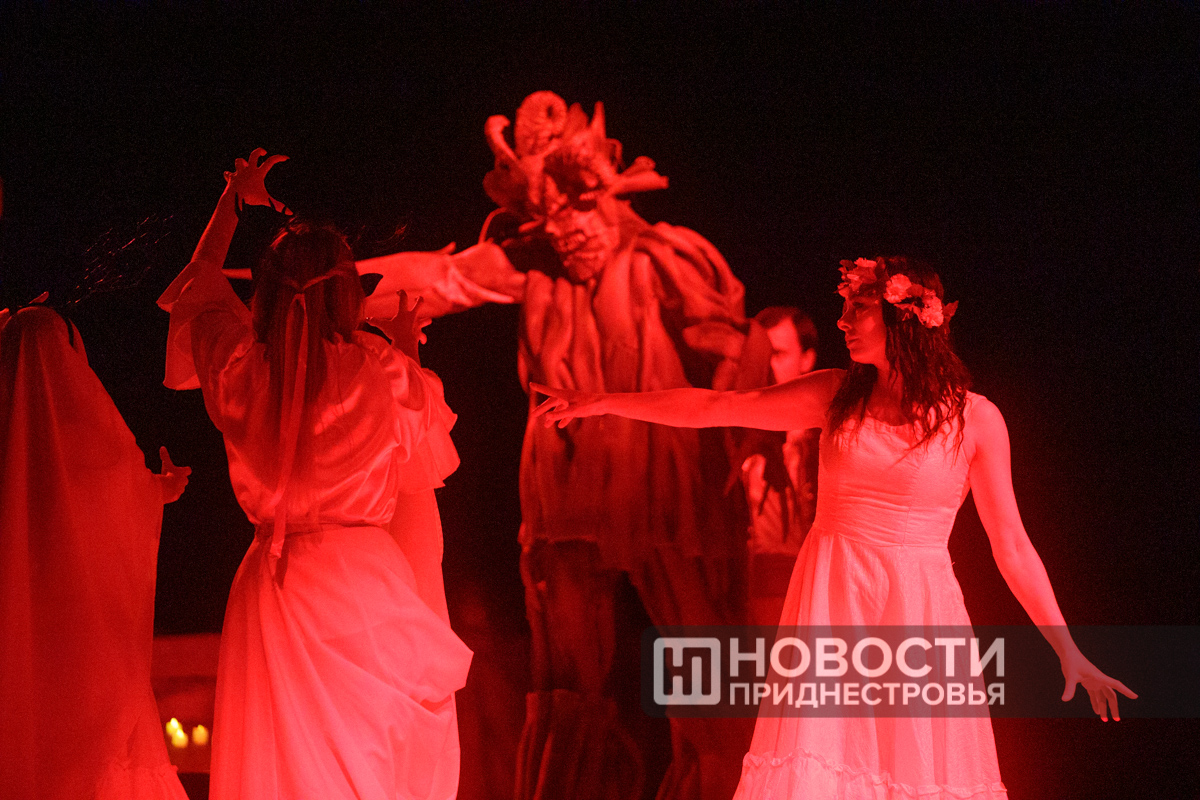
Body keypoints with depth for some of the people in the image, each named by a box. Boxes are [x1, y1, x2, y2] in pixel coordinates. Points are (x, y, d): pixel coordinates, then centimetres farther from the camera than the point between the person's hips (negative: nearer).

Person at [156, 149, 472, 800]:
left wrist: (233, 203, 32)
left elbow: (196, 294, 19)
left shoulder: (241, 368, -4)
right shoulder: (385, 373, -11)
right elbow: (423, 466, 8)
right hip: (369, 584, -3)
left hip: (271, 584, 3)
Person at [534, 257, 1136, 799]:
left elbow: (1011, 544, 0)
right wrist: (603, 403, 7)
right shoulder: (837, 394, 4)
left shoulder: (974, 418, -2)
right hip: (833, 599, 2)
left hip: (918, 608, -1)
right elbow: (715, 408, 8)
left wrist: (1068, 649, -3)